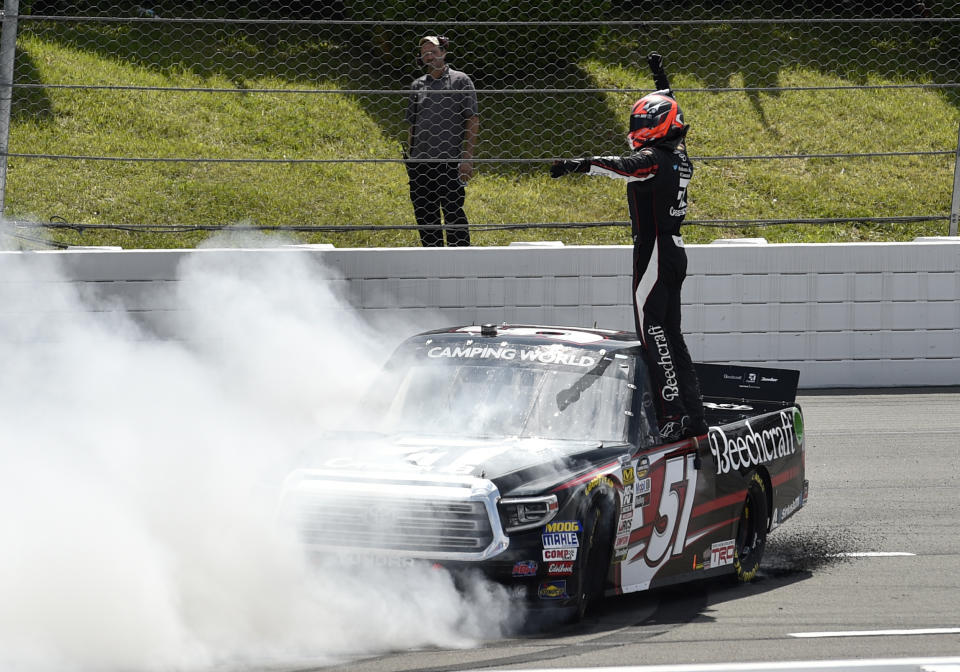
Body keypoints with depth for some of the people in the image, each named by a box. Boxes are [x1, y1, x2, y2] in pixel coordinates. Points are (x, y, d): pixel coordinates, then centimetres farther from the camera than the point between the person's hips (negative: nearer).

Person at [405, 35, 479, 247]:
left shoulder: (460, 81, 2)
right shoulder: (418, 85, 15)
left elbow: (473, 121, -1)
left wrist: (467, 158, -9)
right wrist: (409, 158, 12)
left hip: (450, 160, -5)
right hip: (420, 164, 5)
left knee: (453, 213, -7)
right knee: (424, 216, 6)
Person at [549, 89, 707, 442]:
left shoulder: (654, 159, -16)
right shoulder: (679, 156, 12)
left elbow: (627, 167, -37)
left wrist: (583, 164, -49)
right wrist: (664, 93, 51)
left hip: (654, 251, -10)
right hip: (674, 250, 10)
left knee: (652, 332, -11)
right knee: (670, 333, 15)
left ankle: (673, 414, -17)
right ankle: (693, 416, 16)